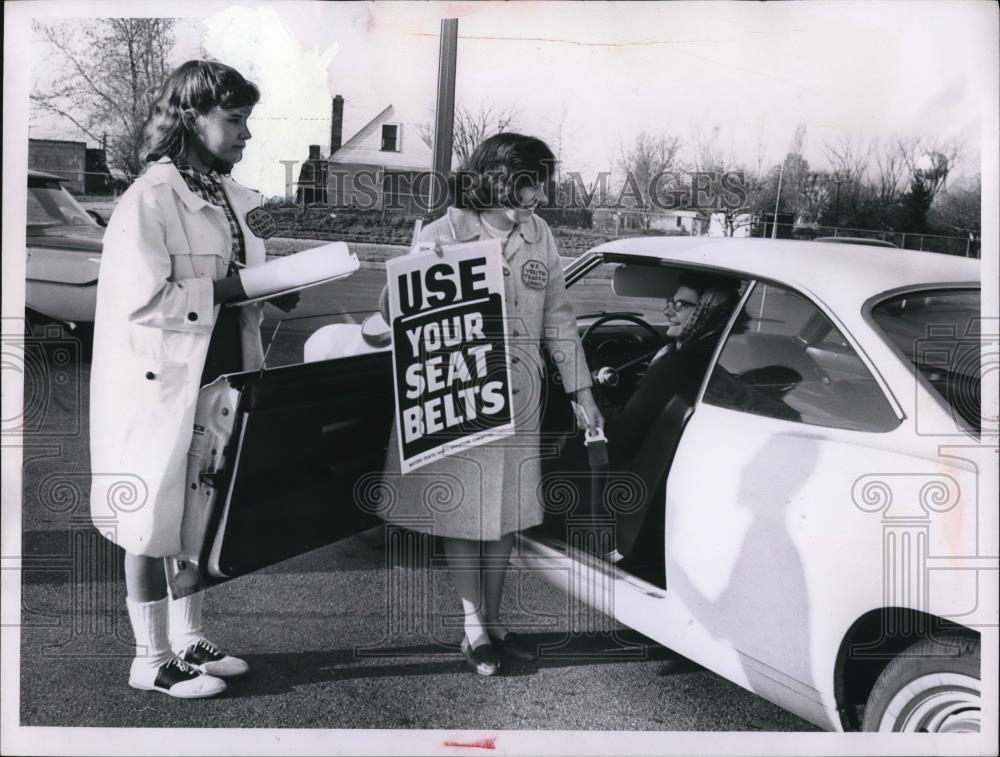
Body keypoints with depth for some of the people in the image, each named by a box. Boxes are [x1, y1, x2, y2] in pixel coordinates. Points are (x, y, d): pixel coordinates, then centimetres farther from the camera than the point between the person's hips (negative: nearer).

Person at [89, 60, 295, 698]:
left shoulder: (231, 197, 11)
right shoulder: (150, 199, -15)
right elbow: (141, 297, -24)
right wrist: (228, 289, -23)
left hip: (220, 379, 8)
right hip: (161, 384, -8)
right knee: (154, 519, 4)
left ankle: (189, 640, 31)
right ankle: (151, 660, 17)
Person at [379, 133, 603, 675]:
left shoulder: (538, 236, 3)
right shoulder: (444, 235, -10)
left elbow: (558, 319, 9)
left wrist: (580, 391, 8)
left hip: (516, 401, 4)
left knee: (506, 512, 11)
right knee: (464, 512, 5)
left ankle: (493, 621, 27)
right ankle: (474, 631, 18)